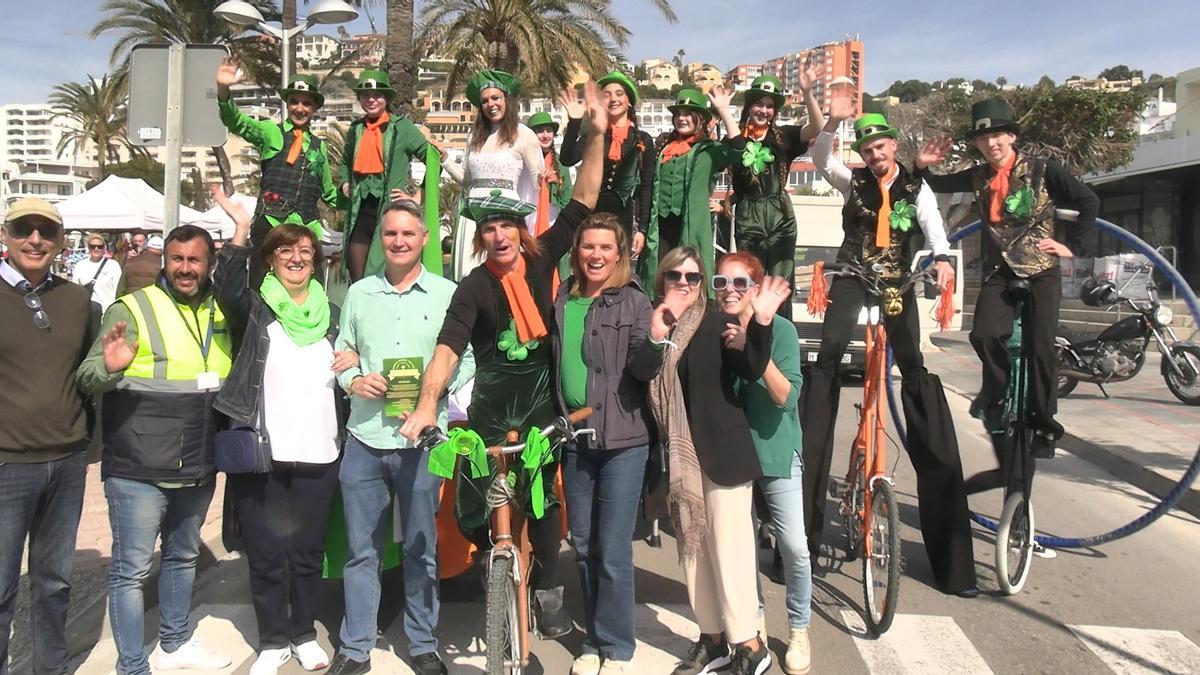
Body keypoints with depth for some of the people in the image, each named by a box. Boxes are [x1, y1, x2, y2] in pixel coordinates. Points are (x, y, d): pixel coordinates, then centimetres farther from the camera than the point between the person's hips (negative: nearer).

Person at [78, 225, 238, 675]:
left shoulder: (222, 312, 8)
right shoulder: (131, 309, -8)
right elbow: (87, 380, -13)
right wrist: (110, 367, -32)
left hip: (198, 469, 6)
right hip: (139, 472, -6)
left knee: (183, 557, 20)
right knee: (131, 570, 2)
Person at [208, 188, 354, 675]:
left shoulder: (331, 315, 14)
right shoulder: (254, 308, 4)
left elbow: (352, 362, 25)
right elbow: (226, 285, -18)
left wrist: (355, 359, 3)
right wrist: (241, 228, -27)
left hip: (318, 453, 2)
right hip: (260, 452, -2)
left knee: (308, 550, 11)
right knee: (265, 552, 5)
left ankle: (304, 634, 27)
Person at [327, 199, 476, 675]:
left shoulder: (448, 294, 3)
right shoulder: (359, 293, 9)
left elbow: (468, 359, 3)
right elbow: (341, 353, 13)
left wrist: (442, 384, -14)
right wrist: (353, 381, -6)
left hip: (421, 441, -2)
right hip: (364, 439, 2)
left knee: (421, 550, 9)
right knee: (362, 551, 10)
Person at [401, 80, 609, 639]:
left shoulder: (541, 261, -2)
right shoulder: (473, 288, -10)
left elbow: (582, 205, -5)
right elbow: (448, 347, -22)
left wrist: (597, 135, -11)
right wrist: (427, 405, -37)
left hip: (541, 402, 1)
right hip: (491, 407, -1)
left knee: (543, 499, 4)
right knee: (473, 508, 0)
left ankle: (548, 590, 20)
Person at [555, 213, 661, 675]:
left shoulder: (634, 301, -4)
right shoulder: (562, 301, 7)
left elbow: (643, 370, -11)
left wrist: (656, 339, -28)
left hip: (623, 443, -4)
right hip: (574, 442, 4)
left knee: (613, 554, 0)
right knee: (583, 548, 14)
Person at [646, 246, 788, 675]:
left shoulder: (717, 323, -4)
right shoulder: (651, 326, 7)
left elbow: (751, 370, -17)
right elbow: (644, 389, 2)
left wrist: (761, 322, -29)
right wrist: (655, 340, -12)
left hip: (721, 451, -5)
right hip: (677, 455, 5)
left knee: (728, 547, -3)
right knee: (692, 547, 12)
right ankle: (712, 638, 26)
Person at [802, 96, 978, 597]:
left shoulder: (917, 190, 4)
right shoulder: (854, 181, 5)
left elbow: (933, 226, -13)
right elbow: (821, 161, -13)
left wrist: (941, 258, -34)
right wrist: (833, 122, -30)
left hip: (897, 285, 1)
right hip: (852, 278, -1)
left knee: (916, 371, -5)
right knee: (827, 357, -18)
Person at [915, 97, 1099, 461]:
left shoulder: (1042, 169, -5)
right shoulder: (977, 176, 4)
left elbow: (1089, 202, -1)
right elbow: (936, 186, 9)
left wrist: (1072, 245, -3)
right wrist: (922, 166, -11)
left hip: (1040, 270, -2)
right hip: (998, 271, 2)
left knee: (1040, 348, -5)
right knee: (984, 335, -21)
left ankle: (1044, 425, 12)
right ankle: (996, 391, 7)